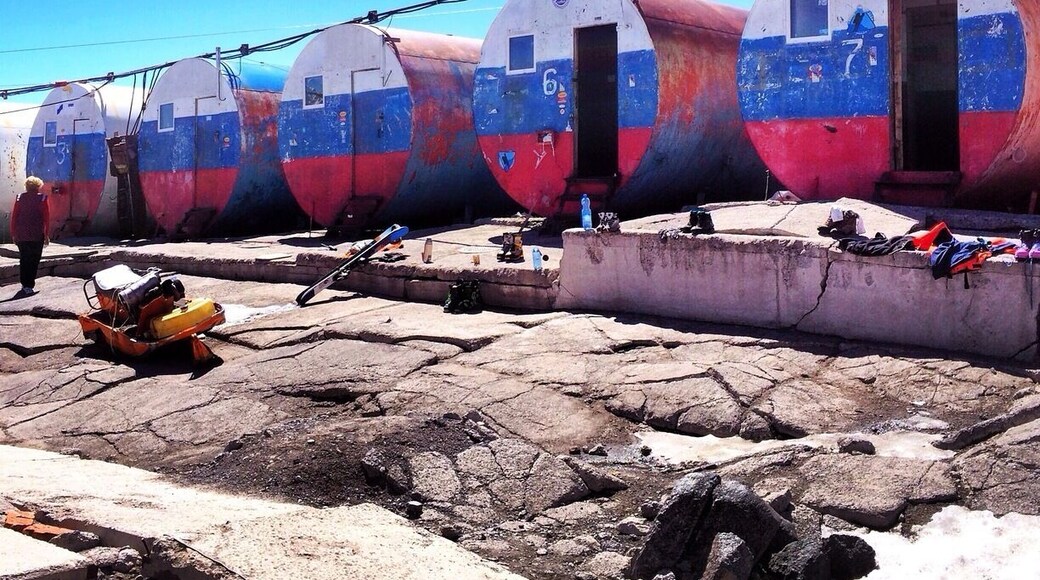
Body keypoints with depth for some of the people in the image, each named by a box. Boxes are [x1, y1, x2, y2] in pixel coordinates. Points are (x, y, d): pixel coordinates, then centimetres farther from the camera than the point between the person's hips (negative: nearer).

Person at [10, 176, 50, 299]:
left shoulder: (19, 198, 4)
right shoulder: (42, 198, -4)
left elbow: (14, 216, 6)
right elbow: (46, 218, -5)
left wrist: (13, 234, 12)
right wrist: (47, 234, 1)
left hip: (21, 236, 3)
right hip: (36, 236, -3)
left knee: (24, 260, 13)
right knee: (33, 260, 2)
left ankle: (25, 284, 18)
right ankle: (29, 286, -3)